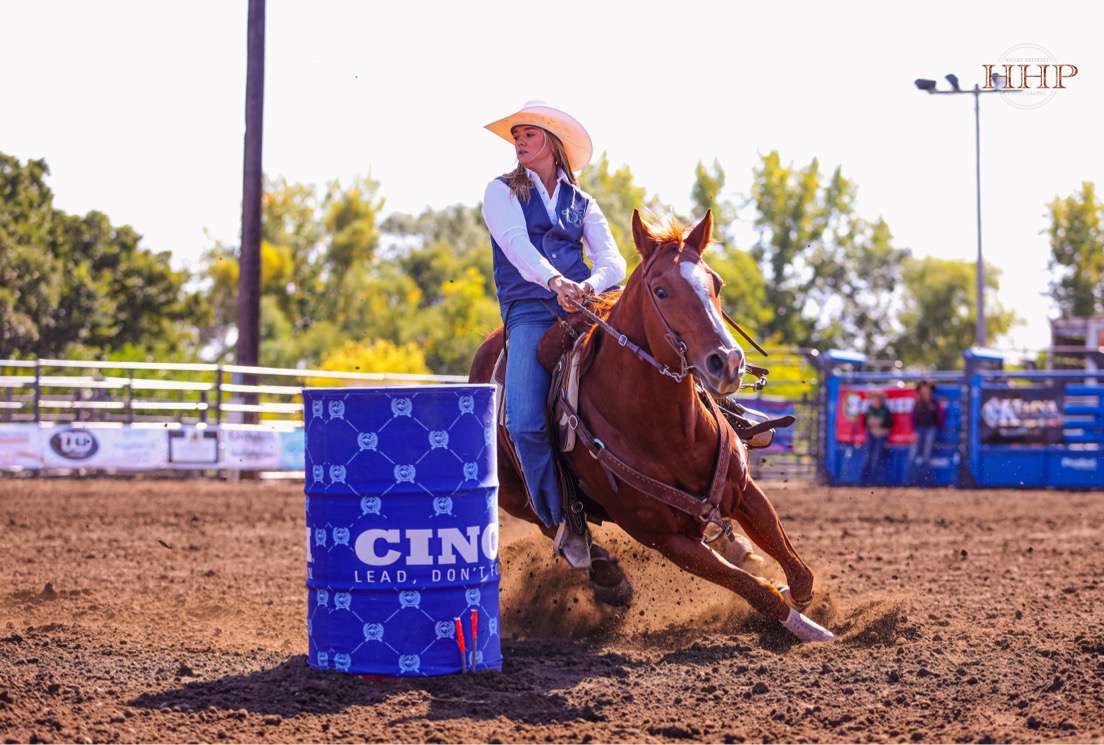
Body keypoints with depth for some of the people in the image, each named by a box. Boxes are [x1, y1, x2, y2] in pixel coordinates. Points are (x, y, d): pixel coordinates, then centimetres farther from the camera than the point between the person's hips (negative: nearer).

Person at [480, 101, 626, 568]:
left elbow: (613, 261, 6)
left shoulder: (582, 204, 20)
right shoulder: (502, 192, 13)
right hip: (529, 311, -2)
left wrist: (590, 285, -19)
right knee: (526, 422, -23)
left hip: (584, 305, 2)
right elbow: (516, 244, -7)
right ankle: (564, 522, -8)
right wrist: (555, 281, -27)